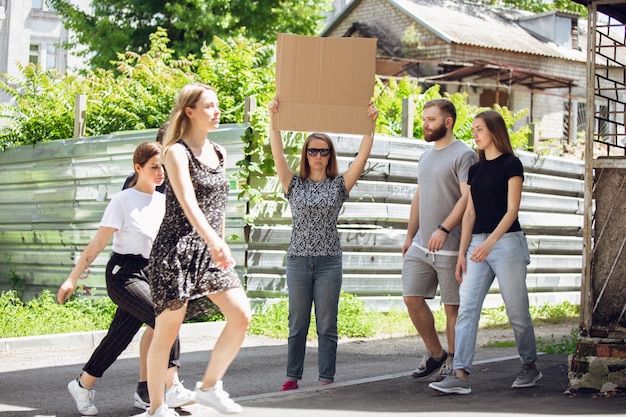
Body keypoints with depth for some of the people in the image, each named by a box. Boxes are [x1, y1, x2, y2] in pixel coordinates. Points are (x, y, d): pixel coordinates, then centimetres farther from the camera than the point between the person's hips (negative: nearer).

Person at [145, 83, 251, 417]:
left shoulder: (219, 153, 13)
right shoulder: (176, 152, -9)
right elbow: (188, 202, -24)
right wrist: (214, 241, -38)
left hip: (210, 250, 7)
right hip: (177, 248, -7)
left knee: (241, 315, -8)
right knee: (168, 329, 0)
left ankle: (209, 386, 7)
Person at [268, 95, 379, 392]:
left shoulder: (339, 184, 5)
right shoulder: (294, 184, 6)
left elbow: (363, 155, -4)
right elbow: (277, 153, -6)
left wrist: (371, 125, -13)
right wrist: (273, 120, -16)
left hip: (329, 261, -1)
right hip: (298, 259, 1)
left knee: (327, 325, 2)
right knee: (297, 324, 7)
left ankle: (326, 379, 6)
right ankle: (292, 377, 13)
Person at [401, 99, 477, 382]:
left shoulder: (464, 155, -8)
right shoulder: (425, 157, 18)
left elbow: (467, 197, -18)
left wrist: (443, 229, -26)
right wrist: (409, 236, 20)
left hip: (450, 247, -8)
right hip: (420, 245, 8)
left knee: (452, 306, 0)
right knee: (412, 298, 3)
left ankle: (452, 363, 11)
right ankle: (435, 354, 19)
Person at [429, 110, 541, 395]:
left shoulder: (510, 164, -4)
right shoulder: (475, 170, 15)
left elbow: (512, 209, -12)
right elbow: (470, 213, 14)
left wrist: (490, 242, -23)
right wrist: (462, 252, 8)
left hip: (506, 242, -6)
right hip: (478, 245, 6)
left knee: (516, 311, 3)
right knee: (466, 309, -7)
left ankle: (530, 367, 23)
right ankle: (460, 376, -12)